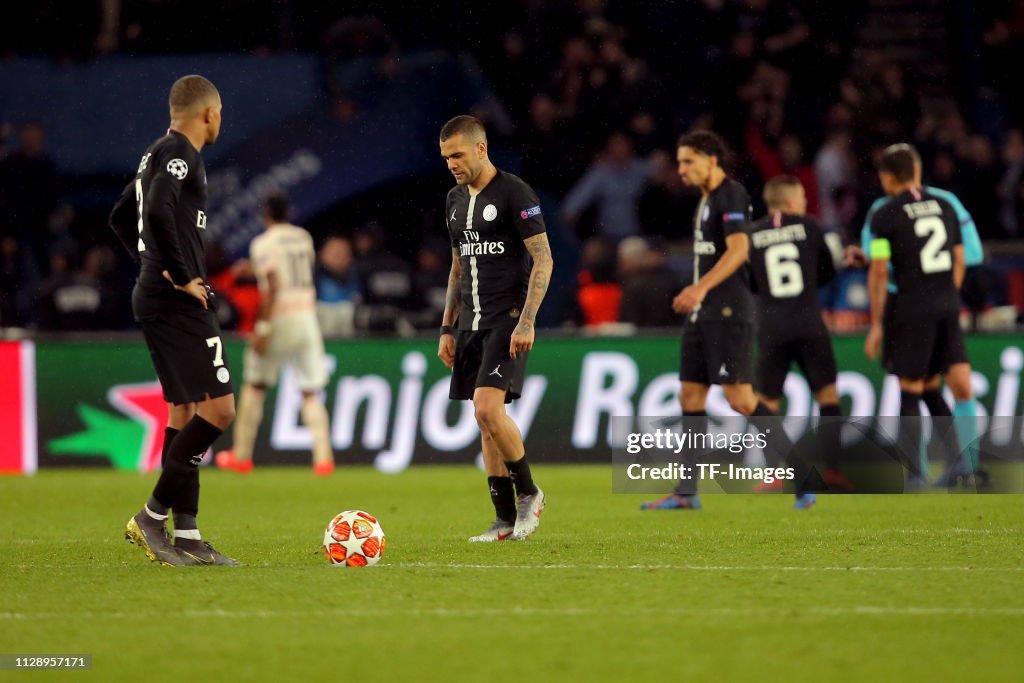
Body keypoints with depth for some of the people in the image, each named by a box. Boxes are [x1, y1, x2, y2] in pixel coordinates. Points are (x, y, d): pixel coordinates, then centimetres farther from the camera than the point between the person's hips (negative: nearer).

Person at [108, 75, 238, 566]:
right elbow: (158, 212, -29)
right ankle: (153, 516, -11)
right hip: (179, 304, -10)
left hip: (155, 298, 10)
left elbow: (121, 218, 30)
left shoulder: (159, 153, 18)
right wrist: (181, 276, -20)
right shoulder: (179, 153, -12)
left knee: (184, 413, 10)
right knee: (218, 408, -11)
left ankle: (187, 535, 10)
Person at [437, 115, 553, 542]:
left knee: (488, 408, -21)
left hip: (508, 319, -8)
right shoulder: (455, 201, 15)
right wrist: (447, 328, 17)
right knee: (485, 420, 5)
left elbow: (543, 259, -12)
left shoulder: (513, 193, -9)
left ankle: (528, 493, -2)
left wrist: (527, 321, -19)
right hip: (472, 322, 8)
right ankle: (506, 520, 8)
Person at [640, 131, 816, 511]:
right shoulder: (706, 200, 18)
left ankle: (803, 473, -8)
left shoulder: (731, 195, -11)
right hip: (704, 314, 10)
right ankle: (686, 493, 11)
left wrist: (701, 287, -33)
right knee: (690, 397, 8)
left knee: (739, 399, -13)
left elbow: (738, 250, -24)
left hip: (727, 313, -10)